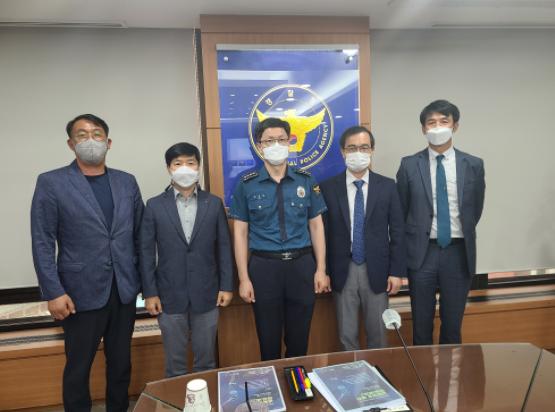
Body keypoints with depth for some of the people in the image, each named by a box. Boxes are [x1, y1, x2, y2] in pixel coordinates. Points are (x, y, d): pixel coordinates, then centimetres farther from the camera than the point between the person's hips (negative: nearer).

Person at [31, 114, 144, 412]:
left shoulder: (127, 182, 6)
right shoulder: (51, 183, -4)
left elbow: (139, 235, 8)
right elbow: (42, 243, -7)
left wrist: (144, 279, 5)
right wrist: (53, 292, -11)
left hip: (124, 289, 3)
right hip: (82, 291, -3)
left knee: (121, 362, 16)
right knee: (78, 366, 12)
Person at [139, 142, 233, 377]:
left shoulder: (214, 204, 2)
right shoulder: (154, 206, 0)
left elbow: (224, 247, 2)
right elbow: (147, 252, 0)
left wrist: (226, 286, -1)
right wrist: (149, 293, -3)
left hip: (206, 294, 1)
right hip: (170, 295, 0)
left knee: (206, 360, 14)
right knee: (175, 363, 13)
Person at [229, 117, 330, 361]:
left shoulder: (306, 181, 3)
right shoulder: (246, 185, -2)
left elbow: (316, 225, 5)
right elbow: (240, 232, -1)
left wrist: (321, 269, -1)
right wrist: (244, 278, -5)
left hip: (301, 265, 1)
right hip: (264, 266, -1)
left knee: (299, 340, 14)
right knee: (268, 341, 12)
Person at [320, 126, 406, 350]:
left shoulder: (387, 186, 1)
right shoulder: (328, 187, -2)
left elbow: (397, 231, 1)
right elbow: (323, 231, -1)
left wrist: (396, 271, -3)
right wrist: (323, 271, -2)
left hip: (377, 271, 1)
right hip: (343, 271, 0)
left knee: (378, 335, 14)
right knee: (347, 335, 12)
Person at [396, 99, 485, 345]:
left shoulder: (473, 165, 1)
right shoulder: (409, 165, -3)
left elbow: (475, 209, 12)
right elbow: (401, 211, 4)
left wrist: (462, 237, 14)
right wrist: (410, 242, 6)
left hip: (458, 252, 1)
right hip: (422, 252, -1)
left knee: (453, 324, 13)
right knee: (421, 325, 11)